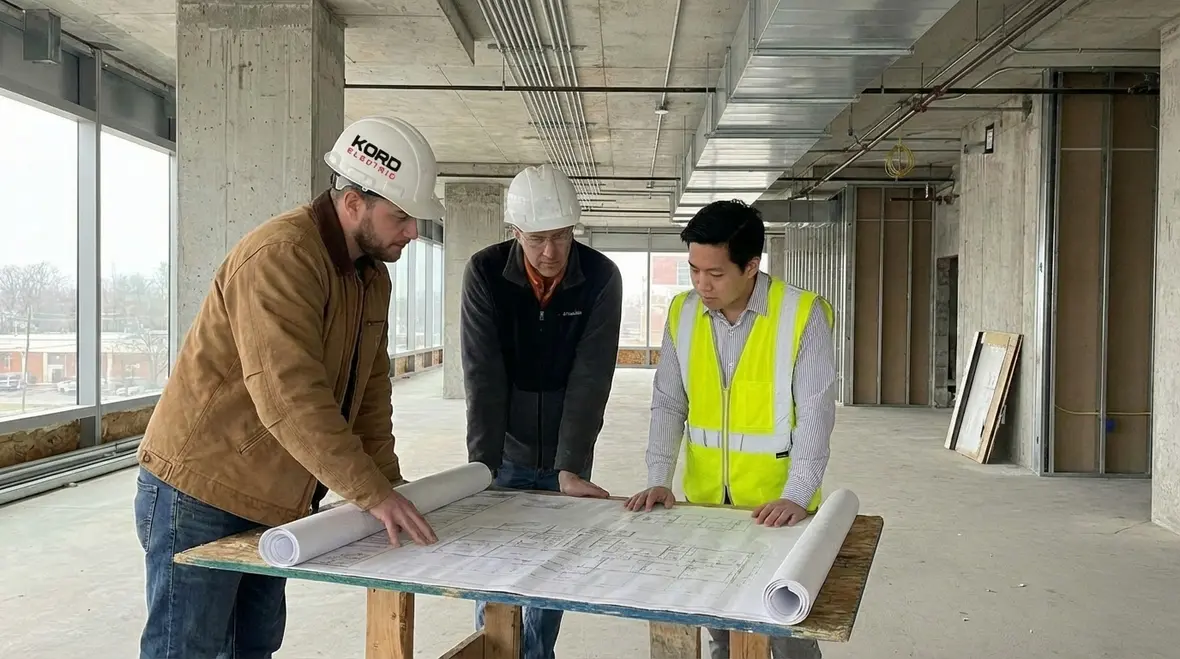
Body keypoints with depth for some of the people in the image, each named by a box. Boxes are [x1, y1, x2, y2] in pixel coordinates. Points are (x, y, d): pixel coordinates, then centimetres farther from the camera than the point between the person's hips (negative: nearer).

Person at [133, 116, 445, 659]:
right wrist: (372, 494, -31)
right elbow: (290, 397, -32)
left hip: (274, 500, 9)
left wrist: (388, 484, 3)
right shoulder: (279, 257, -24)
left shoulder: (372, 274, 5)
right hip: (199, 493, -8)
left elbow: (371, 388, 9)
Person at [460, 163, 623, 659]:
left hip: (566, 455, 1)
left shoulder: (601, 278, -15)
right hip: (506, 450, 0)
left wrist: (570, 469, -23)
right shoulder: (485, 273, -15)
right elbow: (483, 378, -19)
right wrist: (482, 467, -23)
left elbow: (589, 379, -18)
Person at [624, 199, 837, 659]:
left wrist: (797, 497, -22)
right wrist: (658, 480, -6)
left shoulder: (803, 315, -13)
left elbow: (815, 414, -14)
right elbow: (668, 403, 3)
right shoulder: (682, 313, 0)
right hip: (704, 501, 4)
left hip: (778, 504, -3)